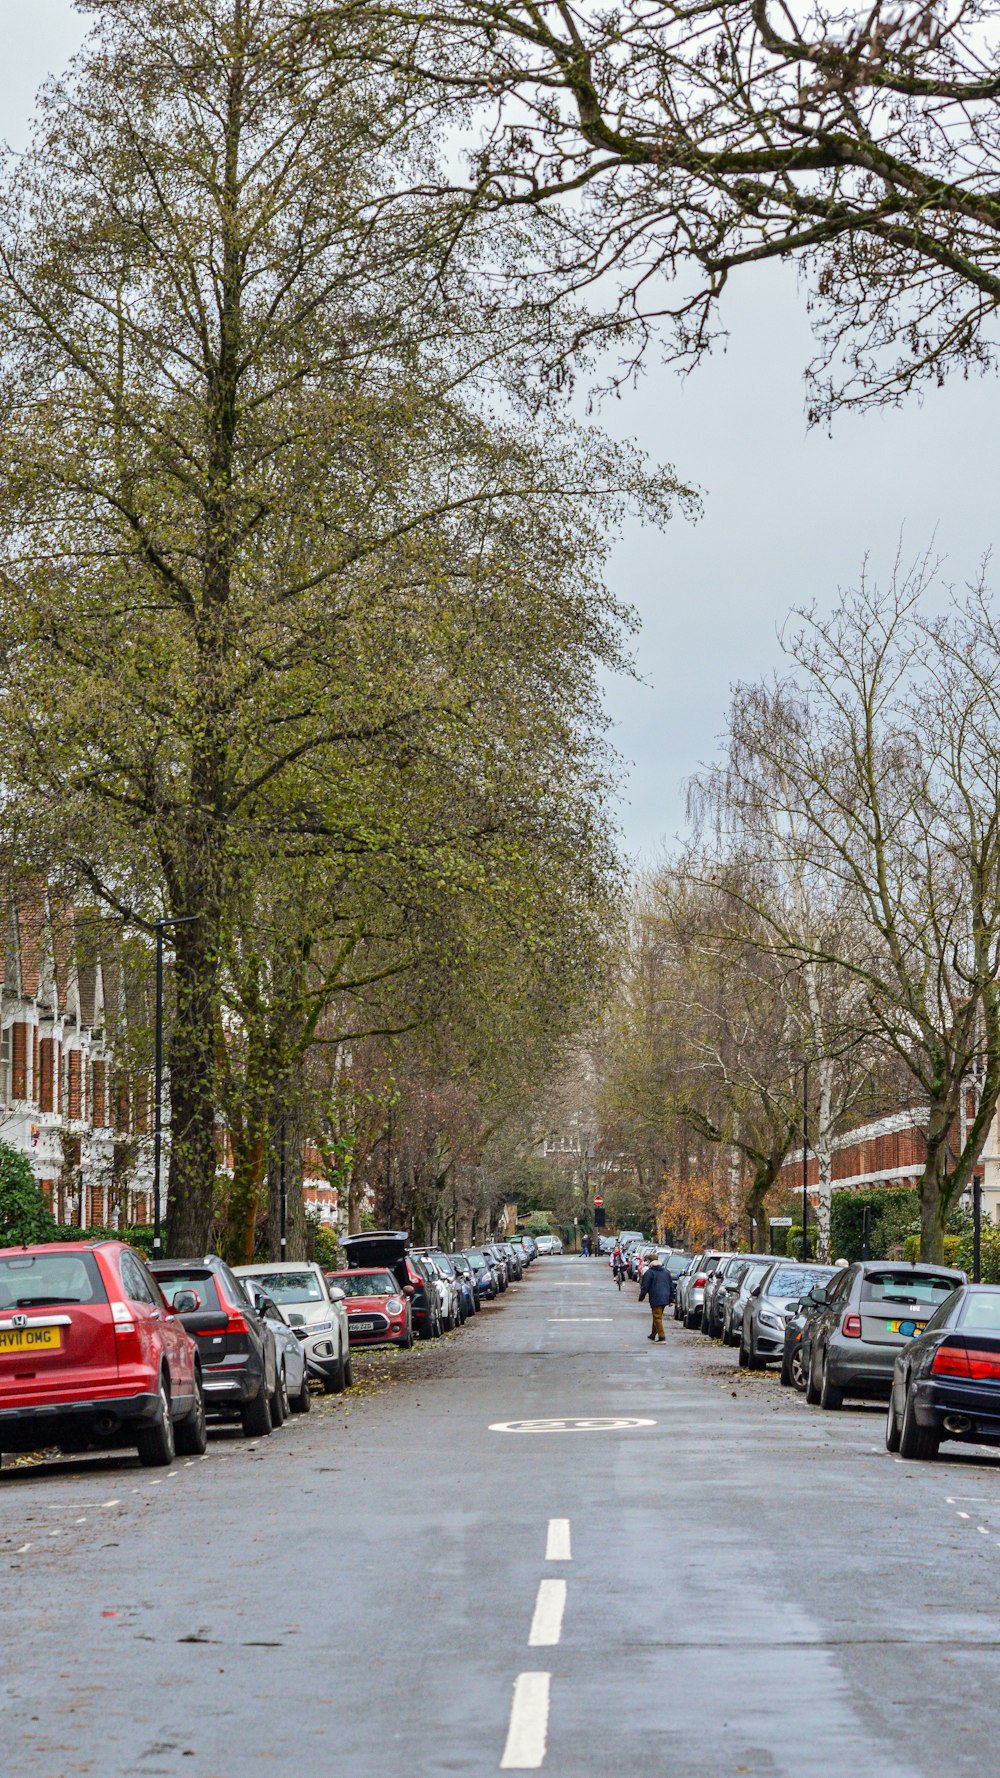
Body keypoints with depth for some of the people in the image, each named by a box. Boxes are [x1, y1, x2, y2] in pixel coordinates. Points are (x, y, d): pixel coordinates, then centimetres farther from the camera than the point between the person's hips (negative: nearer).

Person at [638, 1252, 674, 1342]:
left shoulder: (649, 1272, -6)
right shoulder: (666, 1272, 15)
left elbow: (645, 1287, -8)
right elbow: (671, 1286, 18)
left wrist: (641, 1297, 4)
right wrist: (671, 1299, 22)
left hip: (655, 1299, -7)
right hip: (665, 1298, 7)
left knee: (657, 1317, -5)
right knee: (658, 1317, 19)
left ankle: (662, 1337, -12)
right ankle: (653, 1335, 29)